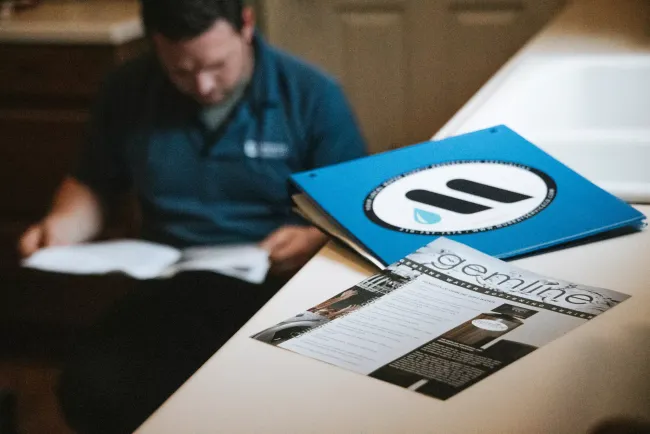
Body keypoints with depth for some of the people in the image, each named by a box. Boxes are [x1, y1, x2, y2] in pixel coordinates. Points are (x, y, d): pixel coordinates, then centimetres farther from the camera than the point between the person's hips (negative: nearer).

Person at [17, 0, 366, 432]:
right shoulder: (129, 91, 5)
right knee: (90, 393, -23)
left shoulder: (312, 95, -4)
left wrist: (317, 238, -22)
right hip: (171, 288, 3)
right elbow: (94, 185, 18)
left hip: (280, 290, -3)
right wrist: (64, 224, -4)